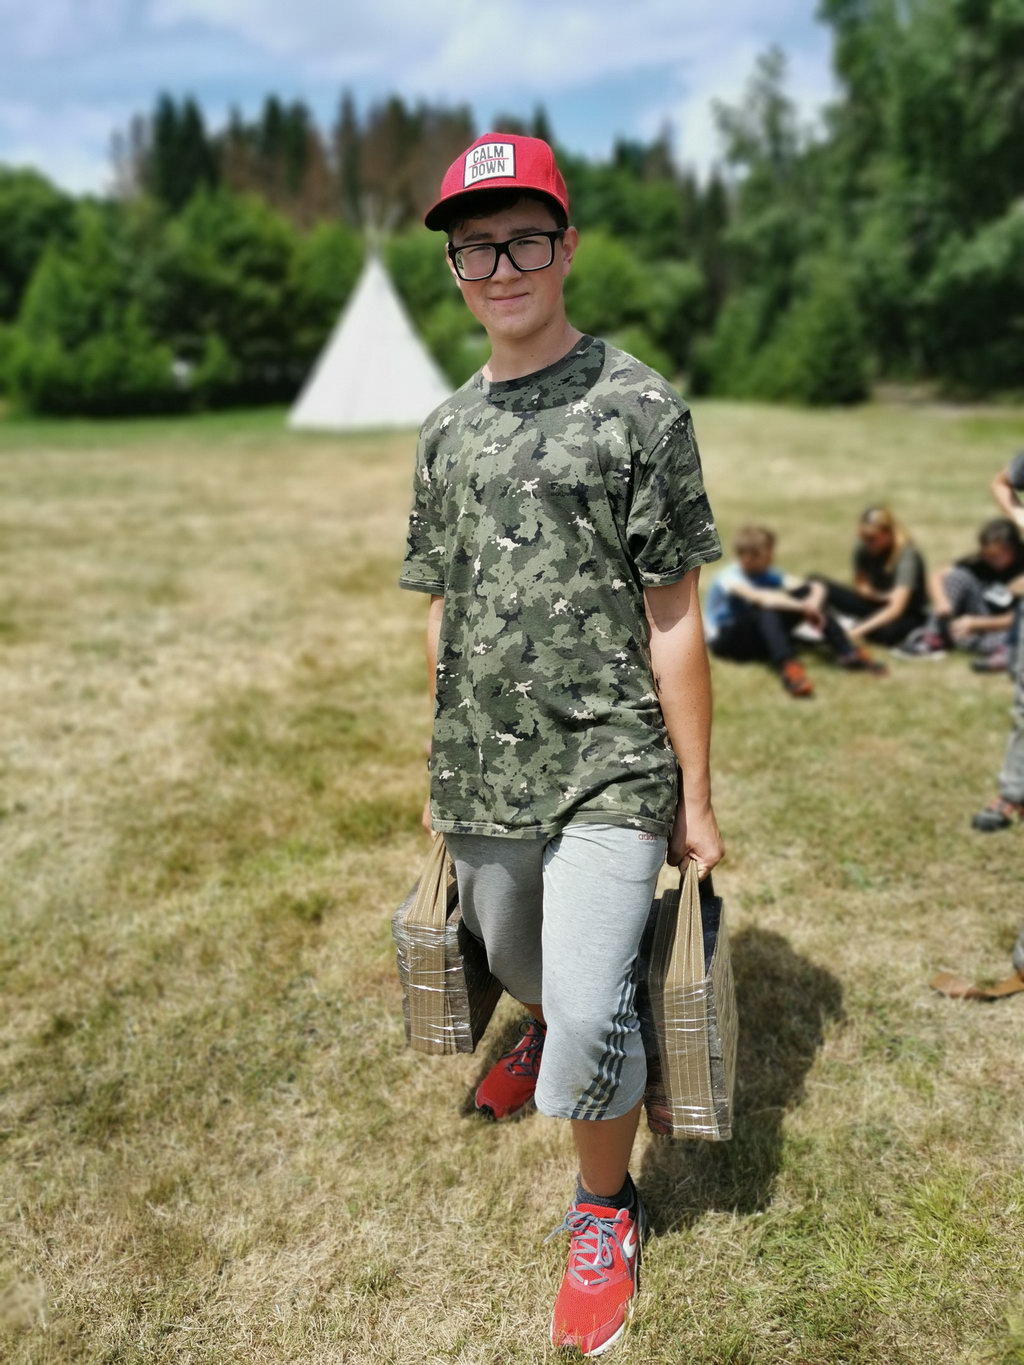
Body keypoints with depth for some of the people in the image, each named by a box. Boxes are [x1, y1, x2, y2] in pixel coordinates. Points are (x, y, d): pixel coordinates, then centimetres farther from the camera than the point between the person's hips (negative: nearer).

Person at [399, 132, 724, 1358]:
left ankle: (604, 1211, 19)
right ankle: (544, 1039, 59)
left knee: (589, 1011, -11)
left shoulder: (637, 408, -6)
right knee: (516, 966, 22)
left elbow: (673, 618, -8)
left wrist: (695, 793, -7)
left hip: (608, 772, -5)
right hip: (483, 779, 5)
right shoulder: (446, 433, 9)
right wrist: (439, 771, 16)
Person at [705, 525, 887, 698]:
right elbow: (760, 598, -42)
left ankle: (847, 651, -20)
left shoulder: (767, 573, -3)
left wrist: (812, 605, -34)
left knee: (807, 593, -12)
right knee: (767, 609, -36)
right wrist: (803, 607, -46)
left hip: (760, 633, 6)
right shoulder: (730, 577, -22)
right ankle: (788, 668, -51)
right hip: (725, 639, -6)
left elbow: (817, 587, -12)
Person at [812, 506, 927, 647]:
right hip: (876, 604, 5)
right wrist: (878, 595, -18)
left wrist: (860, 630, -46)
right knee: (816, 582, -11)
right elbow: (860, 584, 5)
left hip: (909, 613, -5)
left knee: (888, 632, -43)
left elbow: (896, 608, -36)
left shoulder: (906, 555, -27)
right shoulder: (862, 547, -12)